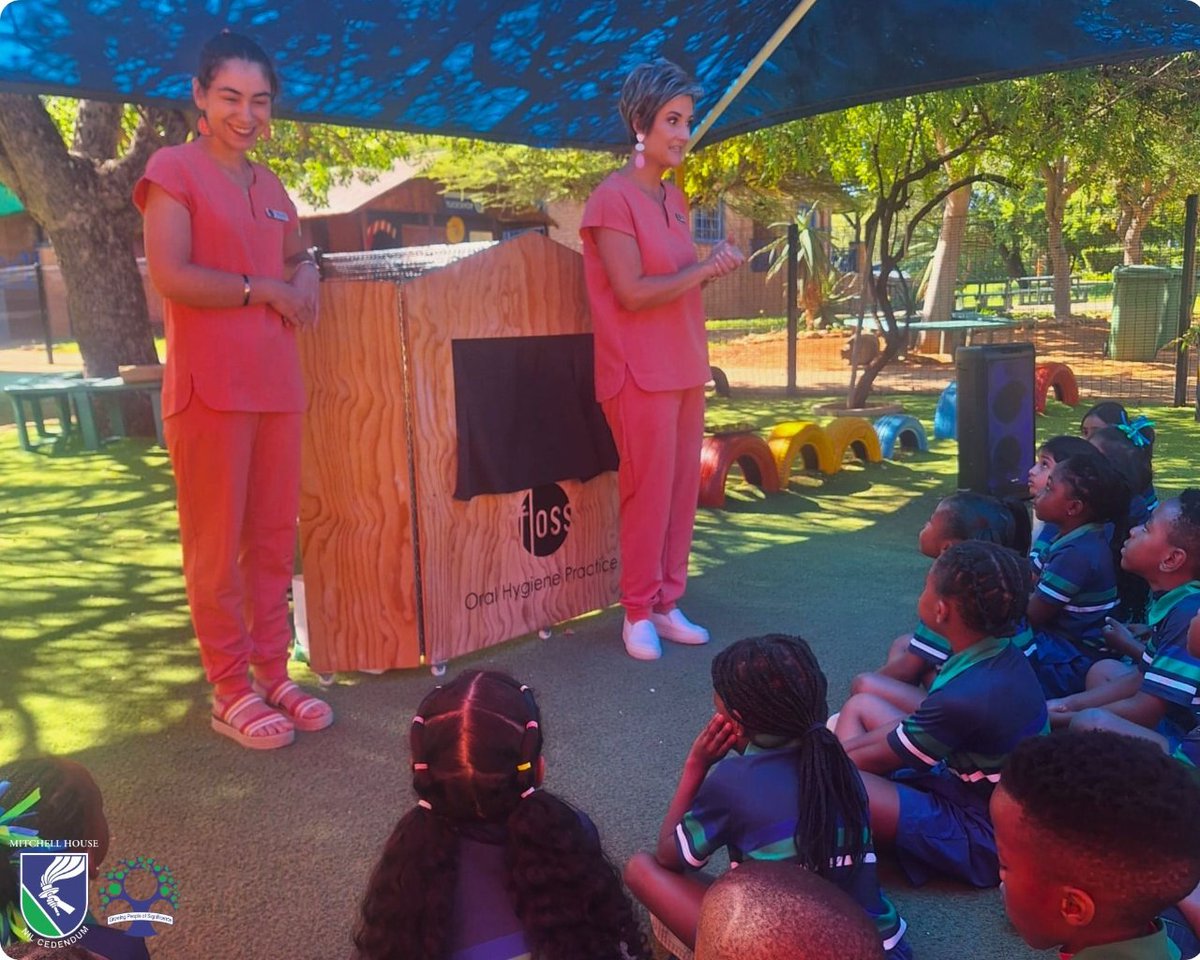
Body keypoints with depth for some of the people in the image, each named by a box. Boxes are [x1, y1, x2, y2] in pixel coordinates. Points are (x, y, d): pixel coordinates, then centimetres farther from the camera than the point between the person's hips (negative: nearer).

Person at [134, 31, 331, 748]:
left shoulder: (269, 185, 17)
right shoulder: (174, 169, -2)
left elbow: (296, 253, 31)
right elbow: (170, 275, -14)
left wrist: (306, 274, 8)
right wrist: (264, 289, -7)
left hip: (277, 385, 7)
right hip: (209, 387, -6)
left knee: (274, 539, 9)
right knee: (216, 546, 0)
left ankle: (273, 674, 21)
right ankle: (230, 691, 11)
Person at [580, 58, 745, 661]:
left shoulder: (674, 198, 14)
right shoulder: (613, 198, -11)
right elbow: (633, 293, -18)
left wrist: (714, 265, 1)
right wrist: (702, 270, -11)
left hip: (684, 368, 8)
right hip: (641, 373, -8)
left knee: (683, 491, 10)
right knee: (648, 493, -2)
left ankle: (667, 606, 21)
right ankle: (637, 613, 13)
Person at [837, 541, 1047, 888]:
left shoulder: (967, 696, -31)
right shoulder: (1002, 655, -4)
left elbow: (876, 758, -16)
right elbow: (915, 725, 7)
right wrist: (836, 754, 6)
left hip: (985, 838, -9)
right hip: (983, 793, 9)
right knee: (860, 706, 13)